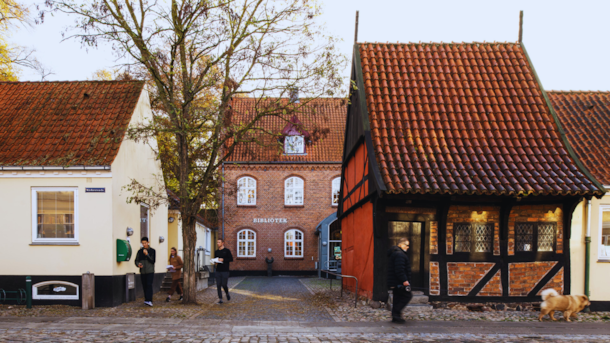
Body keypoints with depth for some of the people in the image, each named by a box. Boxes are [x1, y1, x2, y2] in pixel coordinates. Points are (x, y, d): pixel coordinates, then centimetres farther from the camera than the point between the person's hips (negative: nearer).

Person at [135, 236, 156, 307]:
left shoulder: (152, 251, 2)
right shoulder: (140, 251, 9)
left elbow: (153, 261, -5)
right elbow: (136, 260, 11)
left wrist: (147, 254, -17)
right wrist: (138, 264, -11)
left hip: (150, 272, -3)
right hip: (142, 272, 3)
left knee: (149, 285, -15)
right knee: (144, 286, 6)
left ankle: (148, 300, -22)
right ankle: (147, 299, 16)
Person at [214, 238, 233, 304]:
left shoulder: (227, 251, 0)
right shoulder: (216, 252, 14)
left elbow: (231, 259, -5)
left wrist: (223, 259, -16)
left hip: (225, 271, -4)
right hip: (218, 270, 4)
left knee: (224, 284, -6)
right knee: (218, 285, -2)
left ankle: (227, 294, 24)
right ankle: (220, 299, 4)